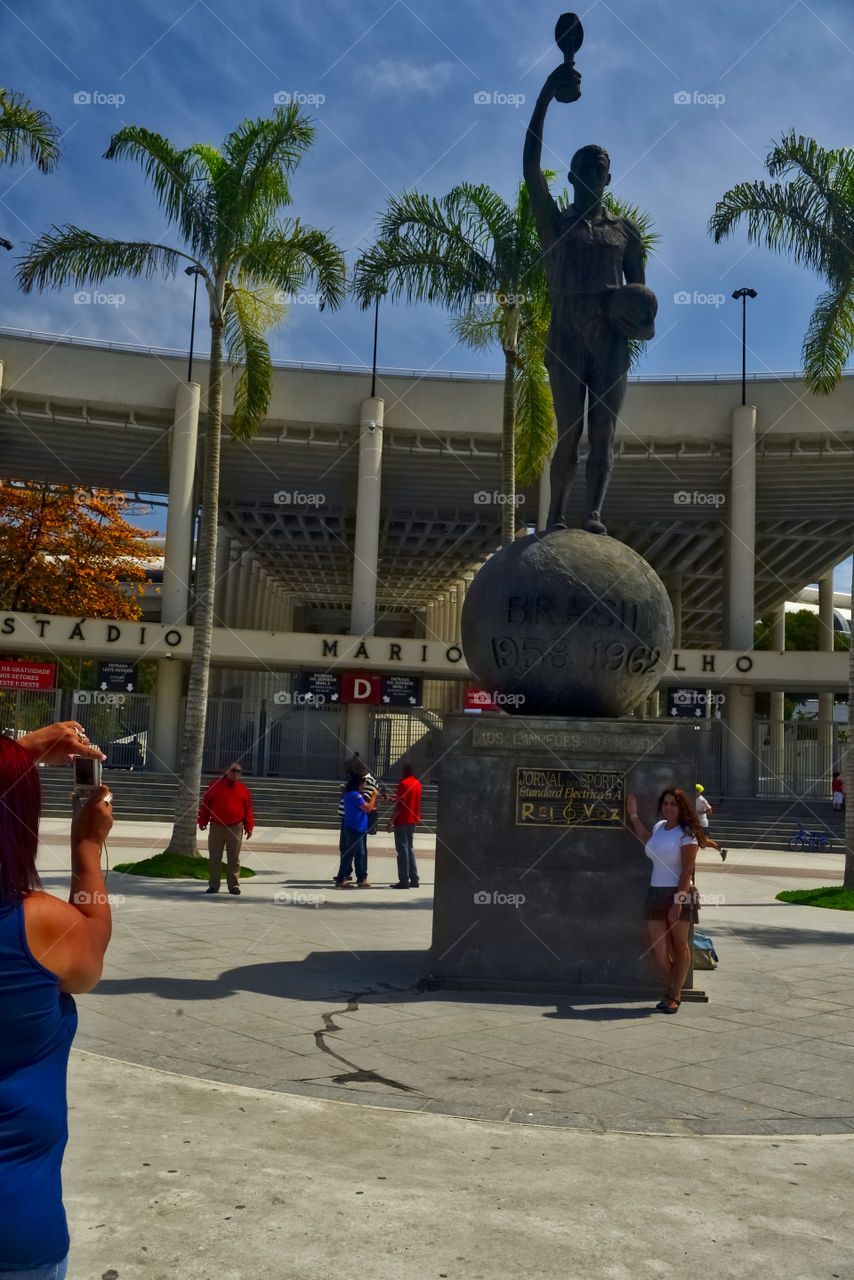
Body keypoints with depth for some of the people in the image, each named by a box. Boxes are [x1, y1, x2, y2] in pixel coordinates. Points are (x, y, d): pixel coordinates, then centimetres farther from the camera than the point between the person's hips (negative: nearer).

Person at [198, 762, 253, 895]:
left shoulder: (242, 789, 5)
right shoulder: (215, 785, 3)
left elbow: (248, 808, 6)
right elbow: (205, 803, 6)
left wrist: (249, 827, 2)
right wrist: (203, 821, 3)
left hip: (235, 828, 0)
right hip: (216, 828, 0)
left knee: (234, 859, 4)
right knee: (215, 858, 4)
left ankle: (234, 886, 10)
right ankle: (213, 885, 12)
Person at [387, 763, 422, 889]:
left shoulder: (403, 783, -13)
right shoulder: (418, 784, 11)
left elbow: (399, 805, -17)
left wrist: (391, 821, -15)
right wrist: (393, 798, 33)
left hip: (402, 821, -8)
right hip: (413, 821, 8)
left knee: (402, 850, -4)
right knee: (410, 849, 14)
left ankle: (404, 881, -4)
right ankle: (414, 879, 13)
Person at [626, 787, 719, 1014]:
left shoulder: (686, 833, -8)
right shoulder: (659, 826, 11)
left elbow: (687, 870, -14)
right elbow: (647, 841, 36)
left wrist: (678, 901, -20)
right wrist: (633, 814, 33)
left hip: (678, 894, -5)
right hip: (656, 893, 6)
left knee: (680, 946, 5)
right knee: (657, 948, 0)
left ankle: (674, 995, 14)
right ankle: (671, 991, 18)